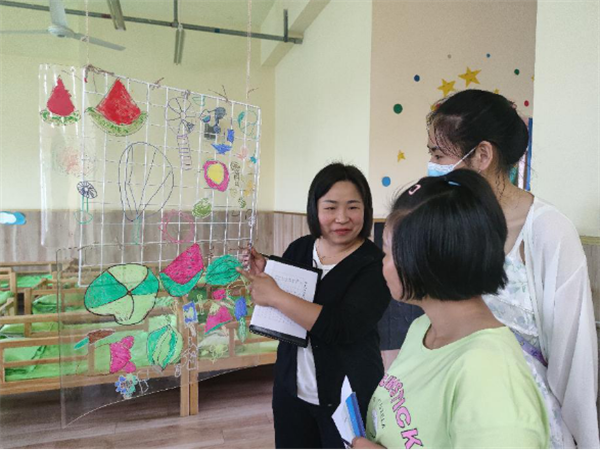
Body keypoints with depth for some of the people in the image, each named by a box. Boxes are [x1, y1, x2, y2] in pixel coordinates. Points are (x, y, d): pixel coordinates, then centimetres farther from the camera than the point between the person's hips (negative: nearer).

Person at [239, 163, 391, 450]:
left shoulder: (376, 264, -17)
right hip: (291, 388, 5)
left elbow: (343, 328, -30)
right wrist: (263, 278, -8)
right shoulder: (299, 248, -1)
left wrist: (276, 296, -27)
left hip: (348, 397, -5)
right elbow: (276, 315, 11)